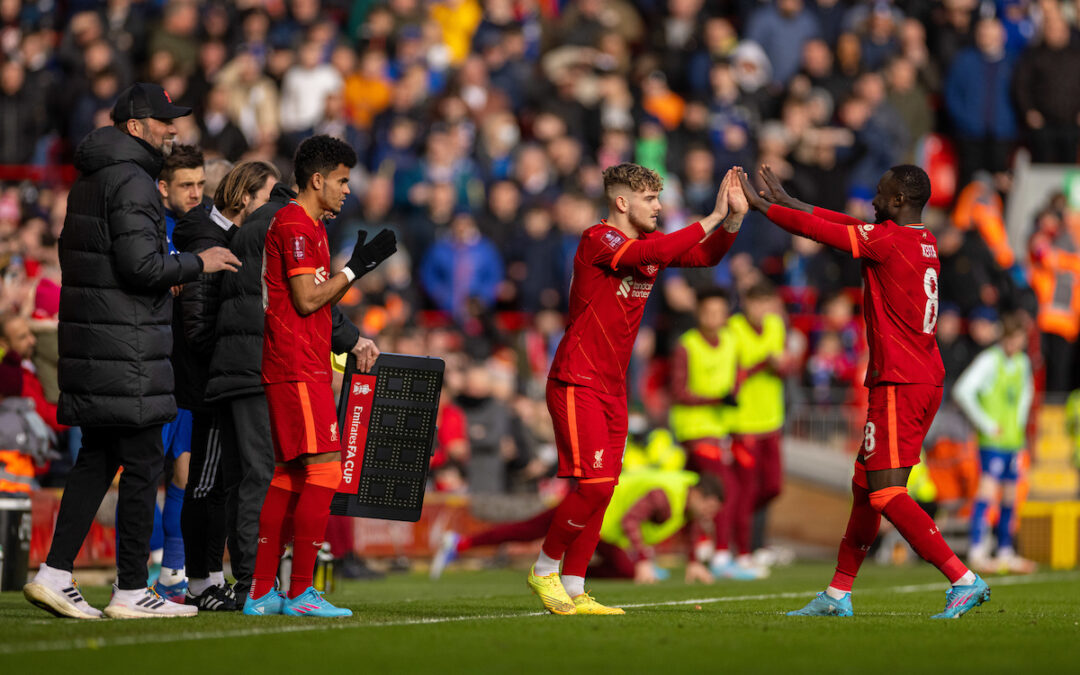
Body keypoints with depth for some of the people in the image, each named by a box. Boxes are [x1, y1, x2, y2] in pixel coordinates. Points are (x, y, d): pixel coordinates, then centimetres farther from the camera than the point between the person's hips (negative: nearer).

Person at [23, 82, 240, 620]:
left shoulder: (88, 182, 18)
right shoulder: (131, 182, -14)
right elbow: (141, 264, -22)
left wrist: (167, 281, 23)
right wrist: (197, 264, -7)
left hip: (89, 344, 10)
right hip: (125, 349, -10)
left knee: (97, 457, 11)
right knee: (143, 462, -4)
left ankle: (55, 573, 5)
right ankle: (131, 591, -1)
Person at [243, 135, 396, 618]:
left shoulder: (309, 227, 21)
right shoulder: (295, 225, -10)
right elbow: (307, 298, -17)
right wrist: (357, 267, -12)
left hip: (297, 368, 11)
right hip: (298, 368, -11)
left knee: (289, 474, 10)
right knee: (324, 467, -12)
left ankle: (261, 593, 10)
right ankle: (300, 592, -12)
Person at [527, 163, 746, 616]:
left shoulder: (648, 240, 11)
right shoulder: (597, 240, -14)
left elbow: (705, 256, 8)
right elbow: (656, 253, -29)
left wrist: (735, 217, -8)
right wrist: (714, 217, -26)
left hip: (613, 387, 8)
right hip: (576, 382, -8)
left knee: (604, 486, 4)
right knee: (595, 482, -15)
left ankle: (574, 590, 8)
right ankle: (544, 570, 2)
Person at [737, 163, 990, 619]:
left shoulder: (888, 240, -13)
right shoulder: (924, 242, 13)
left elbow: (819, 231, -9)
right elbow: (850, 226, 21)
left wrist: (760, 205, 4)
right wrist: (787, 201, 25)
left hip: (898, 385, -10)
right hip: (926, 380, 10)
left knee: (885, 492, -11)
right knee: (865, 483, 16)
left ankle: (964, 580, -17)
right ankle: (838, 594, 23)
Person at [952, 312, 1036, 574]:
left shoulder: (1022, 362, 11)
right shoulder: (989, 361, -12)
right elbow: (963, 391, -19)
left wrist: (1020, 421, 16)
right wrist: (986, 424, -16)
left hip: (1014, 441, 7)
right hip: (992, 442, -7)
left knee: (1009, 496, 11)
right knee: (988, 490, -18)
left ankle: (1005, 552, 19)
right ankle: (977, 551, -21)